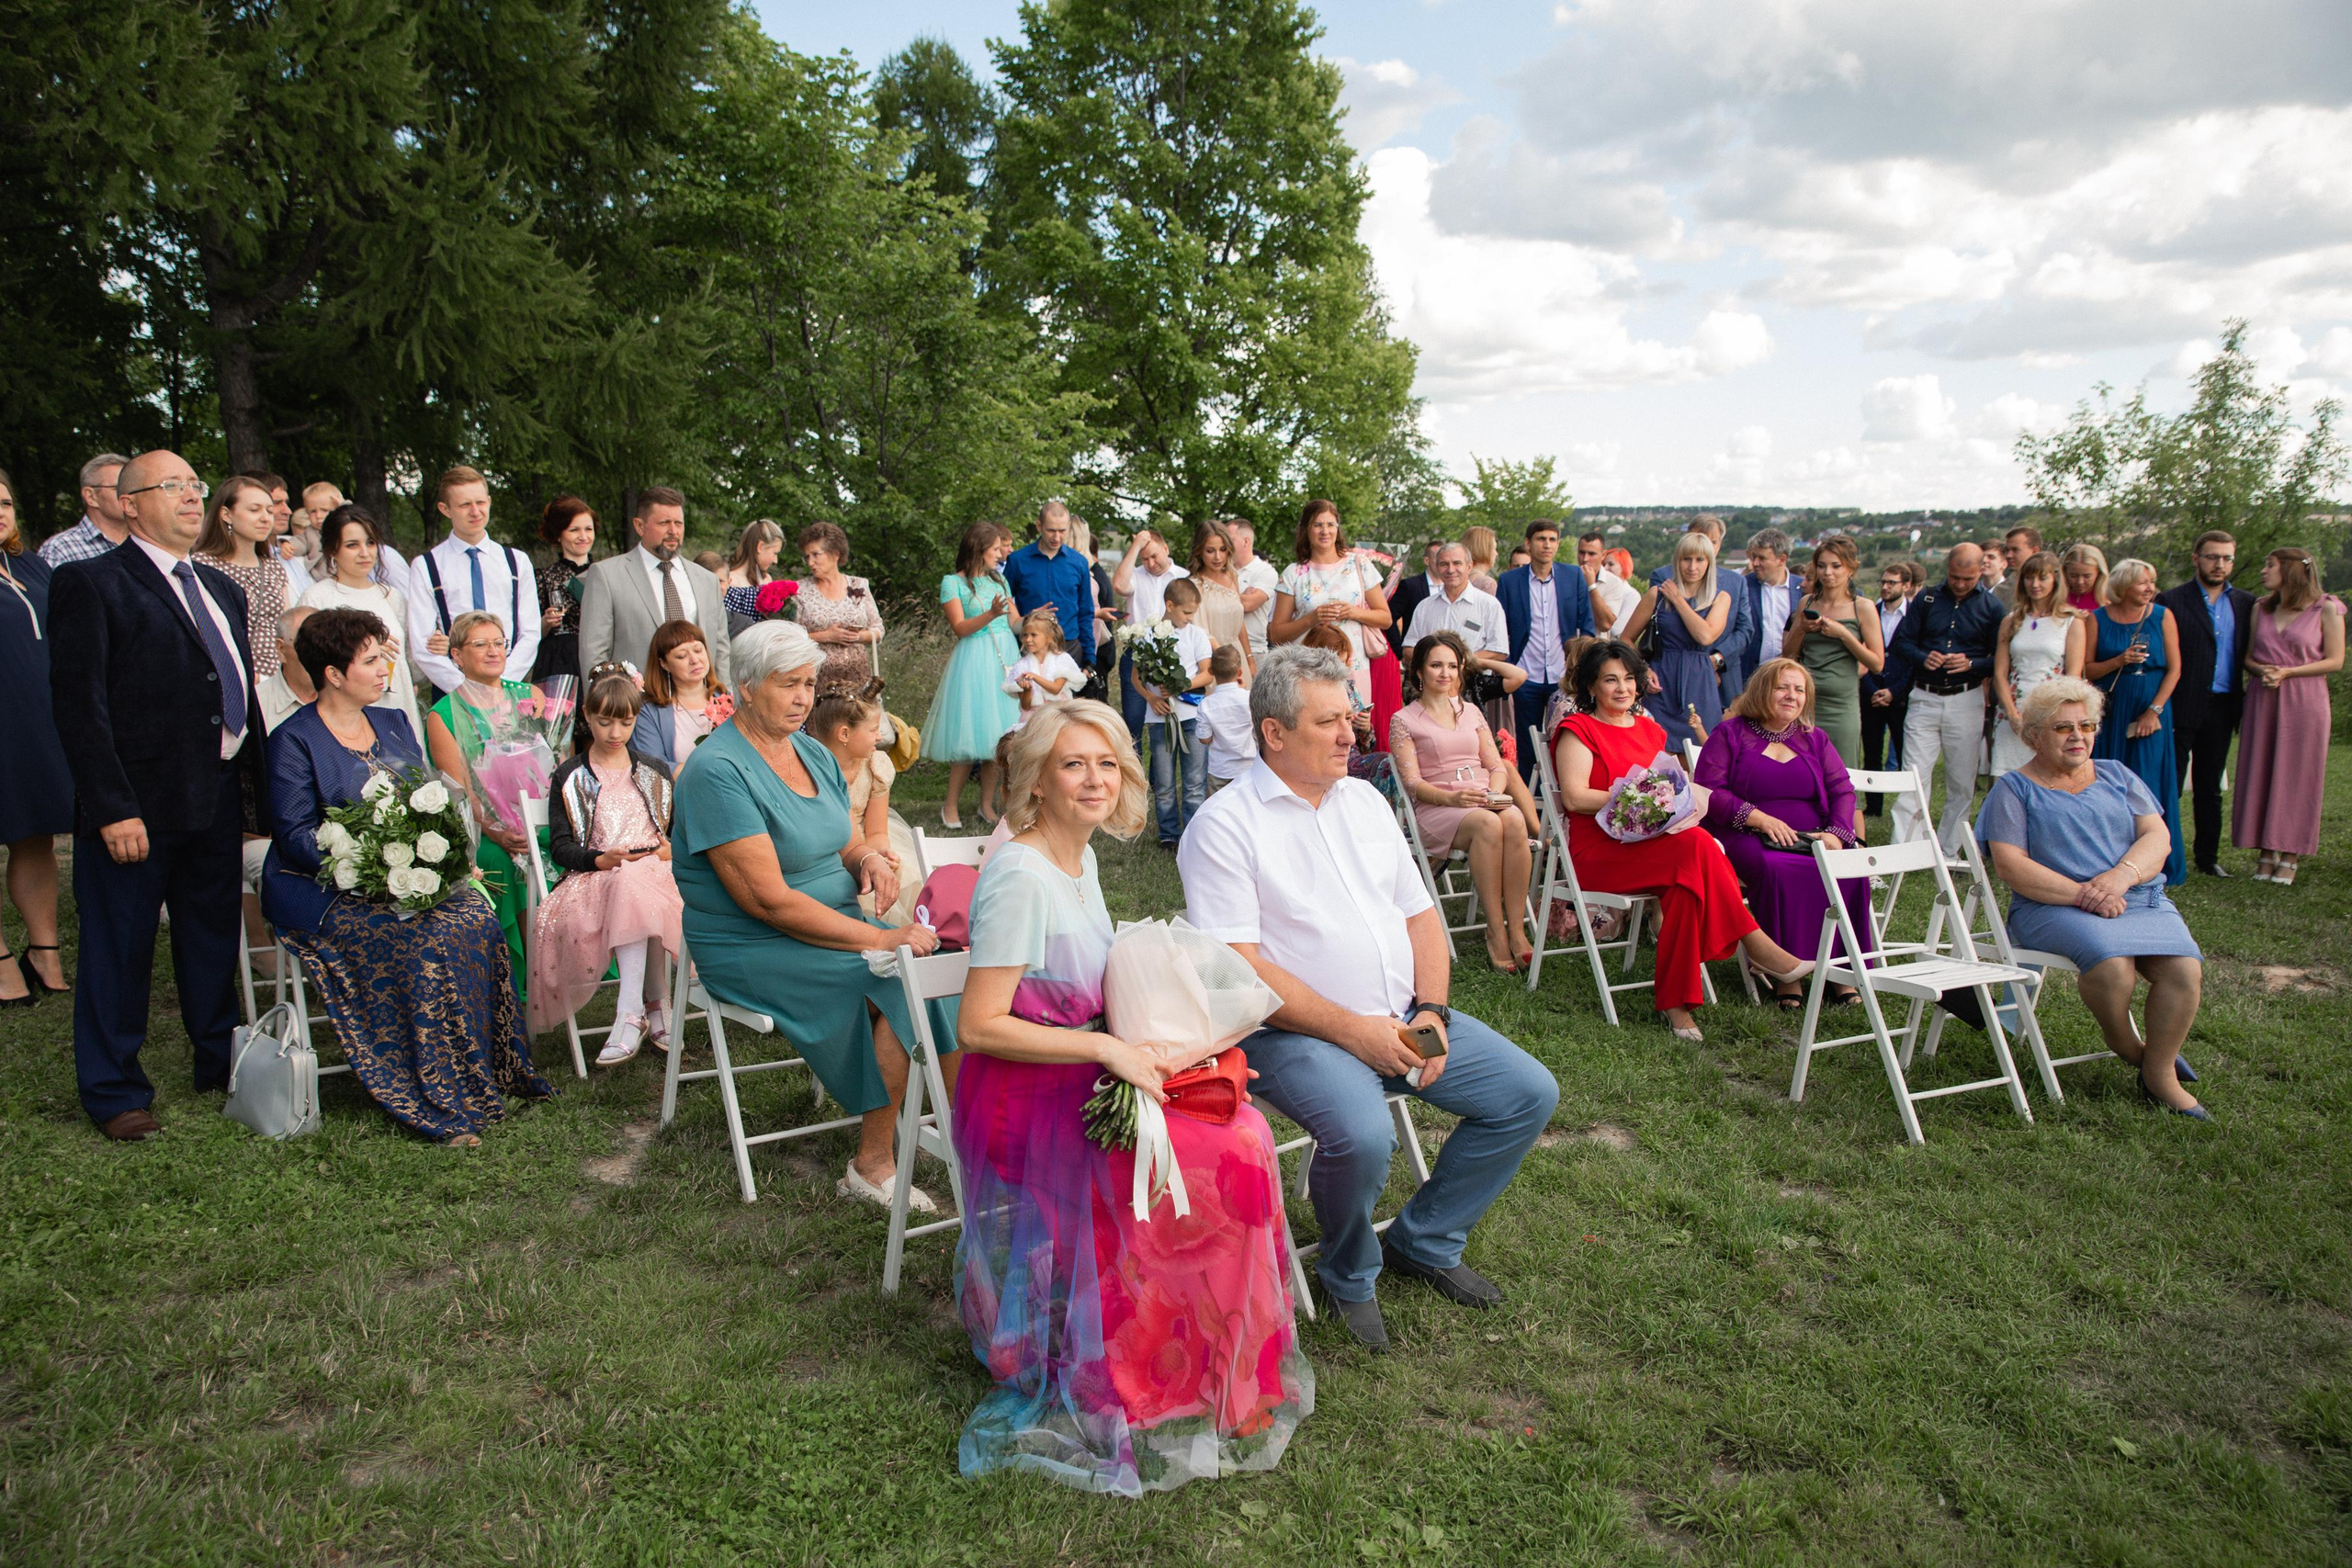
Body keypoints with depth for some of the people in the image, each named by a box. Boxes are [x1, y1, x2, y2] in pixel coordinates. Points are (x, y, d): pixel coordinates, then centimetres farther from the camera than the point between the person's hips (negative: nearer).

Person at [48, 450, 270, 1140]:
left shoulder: (221, 588, 16)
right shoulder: (90, 583, -6)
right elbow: (77, 703, -12)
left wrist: (259, 785, 9)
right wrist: (112, 809, -18)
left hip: (219, 801, 6)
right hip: (136, 803, -6)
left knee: (214, 941, 17)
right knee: (119, 951, 4)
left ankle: (222, 1064, 31)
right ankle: (115, 1093, 17)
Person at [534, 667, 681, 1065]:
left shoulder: (655, 773, 22)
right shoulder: (569, 779, 15)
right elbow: (559, 846, 5)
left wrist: (671, 850, -6)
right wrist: (601, 860, -15)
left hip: (654, 872, 1)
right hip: (593, 878, -1)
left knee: (632, 885, -39)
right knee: (631, 885, -40)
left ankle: (631, 1013, -39)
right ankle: (653, 1006, -38)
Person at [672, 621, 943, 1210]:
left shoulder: (813, 753, 10)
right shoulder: (718, 770, -18)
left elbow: (847, 843, 17)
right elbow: (768, 899, -24)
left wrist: (869, 858, -9)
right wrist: (880, 939, -26)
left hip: (831, 922, 8)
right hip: (752, 949, -8)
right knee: (900, 979, -24)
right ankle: (873, 1167, -13)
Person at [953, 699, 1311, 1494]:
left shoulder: (1081, 860, 9)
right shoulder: (1020, 876, -20)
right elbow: (979, 1026, -21)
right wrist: (1109, 1048, -22)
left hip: (1077, 1081, 8)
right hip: (1023, 1104, -8)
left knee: (1240, 1132, -6)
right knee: (1218, 1166, -17)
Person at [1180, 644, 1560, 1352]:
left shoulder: (1365, 800, 13)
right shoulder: (1226, 825, -10)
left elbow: (1420, 915, 15)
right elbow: (1239, 969, -17)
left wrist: (1430, 1013, -2)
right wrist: (1353, 1030, -19)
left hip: (1402, 1020, 7)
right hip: (1295, 1032, -7)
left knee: (1529, 1092, -1)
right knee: (1362, 1134, -33)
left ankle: (1424, 1241, 16)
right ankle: (1348, 1276, 0)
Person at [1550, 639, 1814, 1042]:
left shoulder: (1651, 730, 23)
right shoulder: (1578, 730, 2)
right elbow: (1574, 797, -10)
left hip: (1653, 842, 6)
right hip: (1599, 853, -6)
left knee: (1687, 880, -31)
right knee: (1697, 846, -31)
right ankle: (1757, 947, -23)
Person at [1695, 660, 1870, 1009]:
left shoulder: (1815, 738, 20)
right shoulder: (1730, 734, 7)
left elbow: (1843, 790, 11)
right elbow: (1707, 790, -5)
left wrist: (1836, 833, -10)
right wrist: (1760, 819, -16)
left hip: (1814, 840, 4)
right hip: (1747, 837, -4)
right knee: (1779, 870, -36)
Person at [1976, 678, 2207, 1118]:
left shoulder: (2117, 775, 20)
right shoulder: (2015, 788, 6)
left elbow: (2157, 838, 7)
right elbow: (2010, 865, -7)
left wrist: (2121, 875, -15)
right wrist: (2083, 894, -17)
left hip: (2139, 899, 4)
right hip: (2053, 908, -4)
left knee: (2185, 970, -24)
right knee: (2111, 965, -34)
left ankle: (2160, 1072, -5)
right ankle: (2125, 1044, -3)